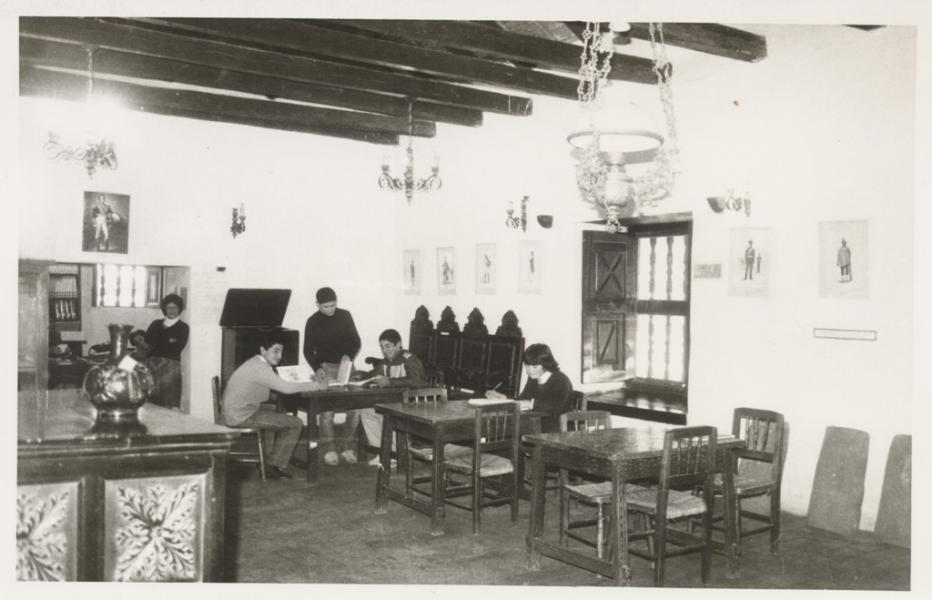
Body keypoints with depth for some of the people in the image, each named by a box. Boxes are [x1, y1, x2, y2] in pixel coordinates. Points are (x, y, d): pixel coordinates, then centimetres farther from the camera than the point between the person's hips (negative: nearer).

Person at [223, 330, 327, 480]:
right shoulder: (259, 368, -19)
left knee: (277, 409, 30)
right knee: (295, 424, -6)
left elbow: (280, 385, 14)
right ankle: (275, 466, 4)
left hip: (236, 412, 10)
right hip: (243, 418, -10)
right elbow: (286, 388, -26)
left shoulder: (257, 363, 11)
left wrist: (312, 382, 5)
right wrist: (315, 385, -16)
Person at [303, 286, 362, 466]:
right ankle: (329, 449, -9)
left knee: (355, 406, -11)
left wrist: (348, 355, -11)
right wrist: (317, 368, -14)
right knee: (326, 407, -19)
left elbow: (356, 341, 9)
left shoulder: (345, 316, 5)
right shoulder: (313, 322, 1)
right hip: (326, 367, -2)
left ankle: (346, 446, 3)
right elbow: (308, 350, 2)